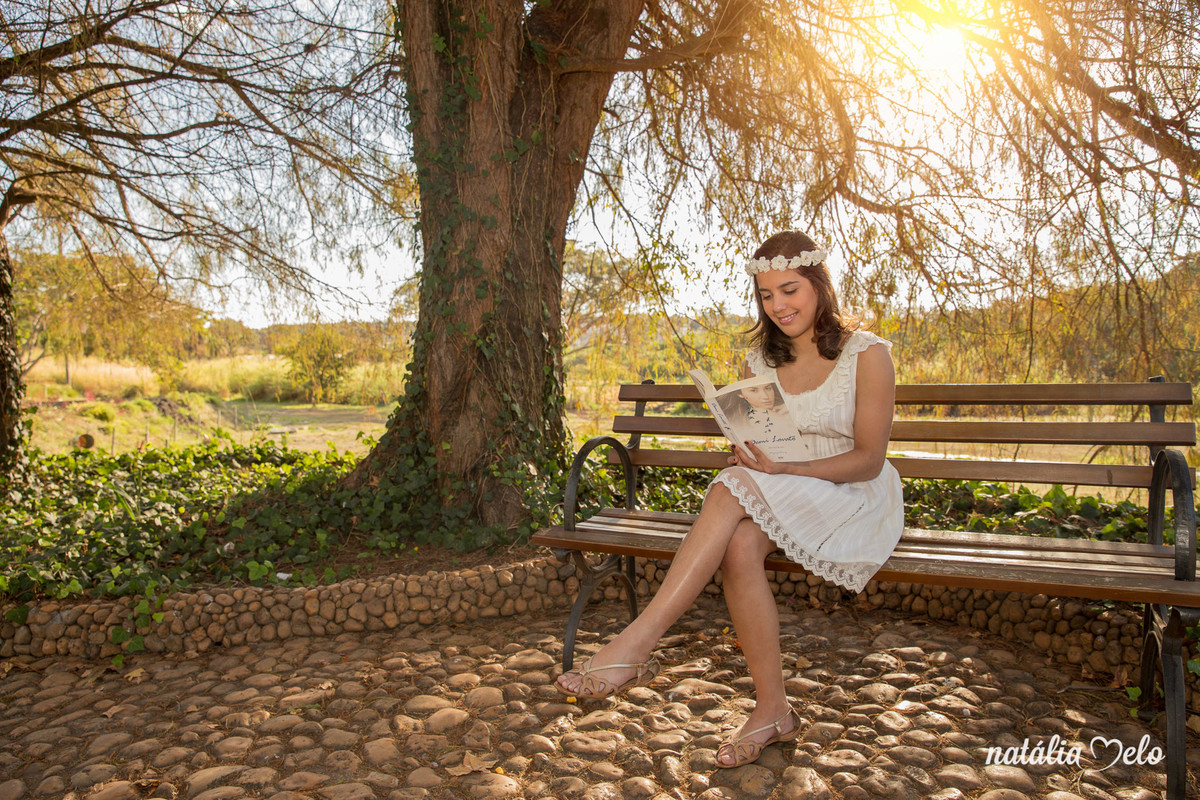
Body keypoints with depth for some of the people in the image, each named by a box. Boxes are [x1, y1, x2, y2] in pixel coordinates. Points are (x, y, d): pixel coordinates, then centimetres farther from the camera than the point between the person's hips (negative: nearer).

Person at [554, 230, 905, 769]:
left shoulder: (867, 355, -6)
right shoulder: (759, 362, 9)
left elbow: (868, 459, -10)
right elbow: (749, 450, 9)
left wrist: (787, 466, -25)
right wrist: (746, 454, -16)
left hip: (853, 499, -4)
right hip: (774, 502, 4)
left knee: (738, 488, -33)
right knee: (740, 545, -33)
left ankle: (638, 642, -36)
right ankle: (772, 709, -21)